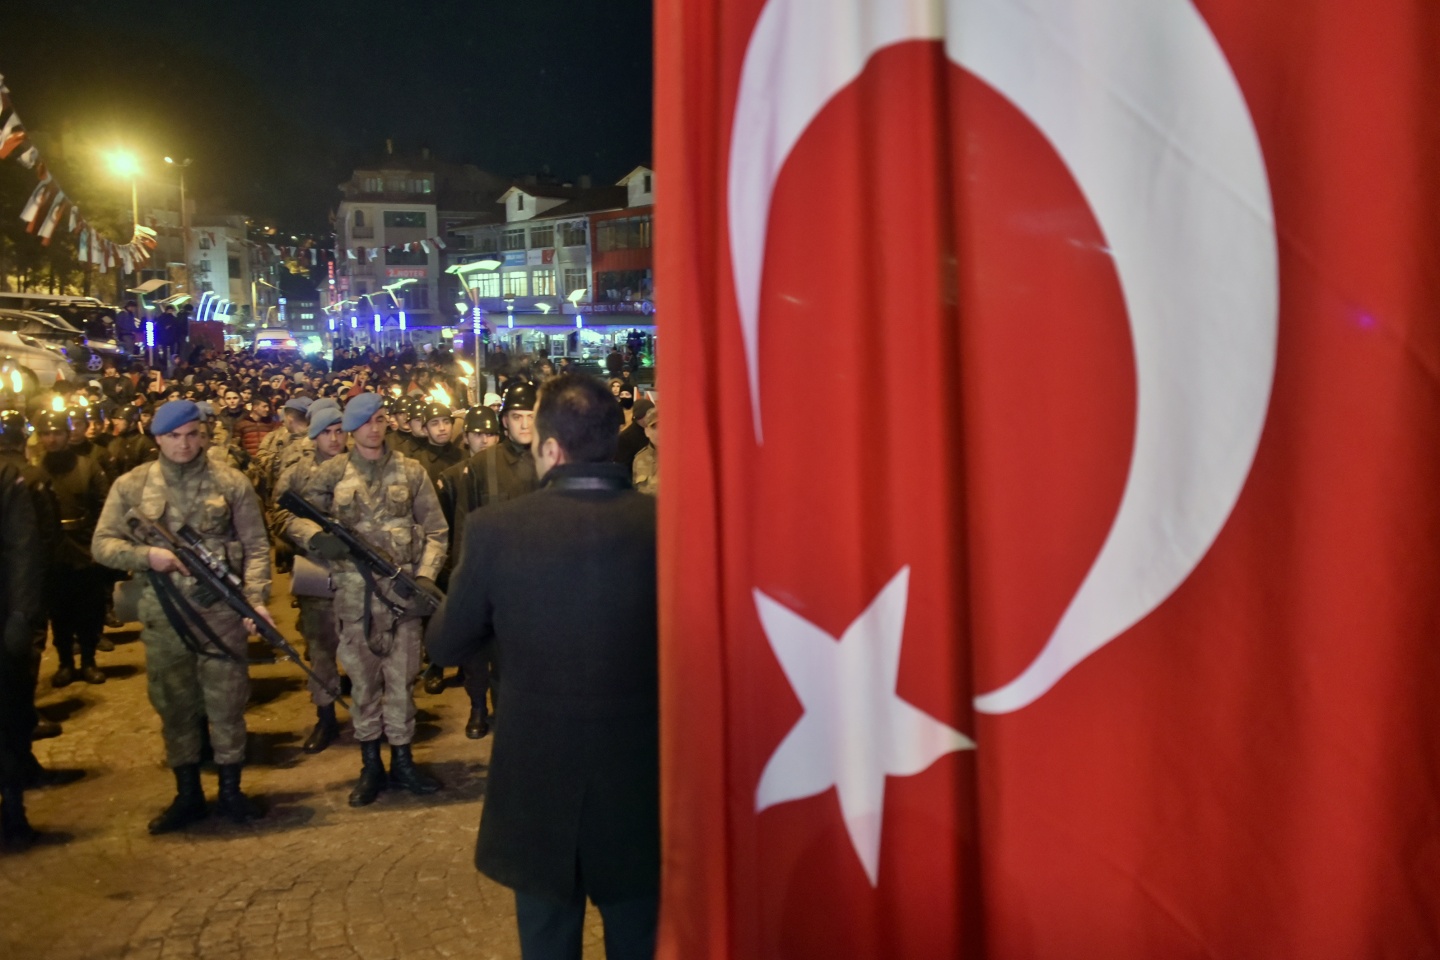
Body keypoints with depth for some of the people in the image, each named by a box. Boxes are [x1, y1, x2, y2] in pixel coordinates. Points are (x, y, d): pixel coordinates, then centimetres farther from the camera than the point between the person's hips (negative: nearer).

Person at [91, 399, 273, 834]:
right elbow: (102, 544, 3)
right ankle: (187, 795, 26)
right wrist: (146, 555, -14)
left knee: (226, 704, 6)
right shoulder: (132, 485, 2)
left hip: (221, 610, -1)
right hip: (163, 615, 2)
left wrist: (256, 597, -13)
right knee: (174, 706, 12)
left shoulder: (231, 483, -1)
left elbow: (256, 546, -2)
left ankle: (230, 790, 22)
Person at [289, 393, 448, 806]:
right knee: (362, 678, 9)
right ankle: (370, 764, 22)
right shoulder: (333, 472, 3)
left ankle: (402, 760, 21)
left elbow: (436, 532, 4)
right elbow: (293, 518, 4)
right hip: (353, 590, 0)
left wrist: (425, 577, -10)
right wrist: (315, 537, -18)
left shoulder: (410, 471, 4)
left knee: (401, 676, 7)